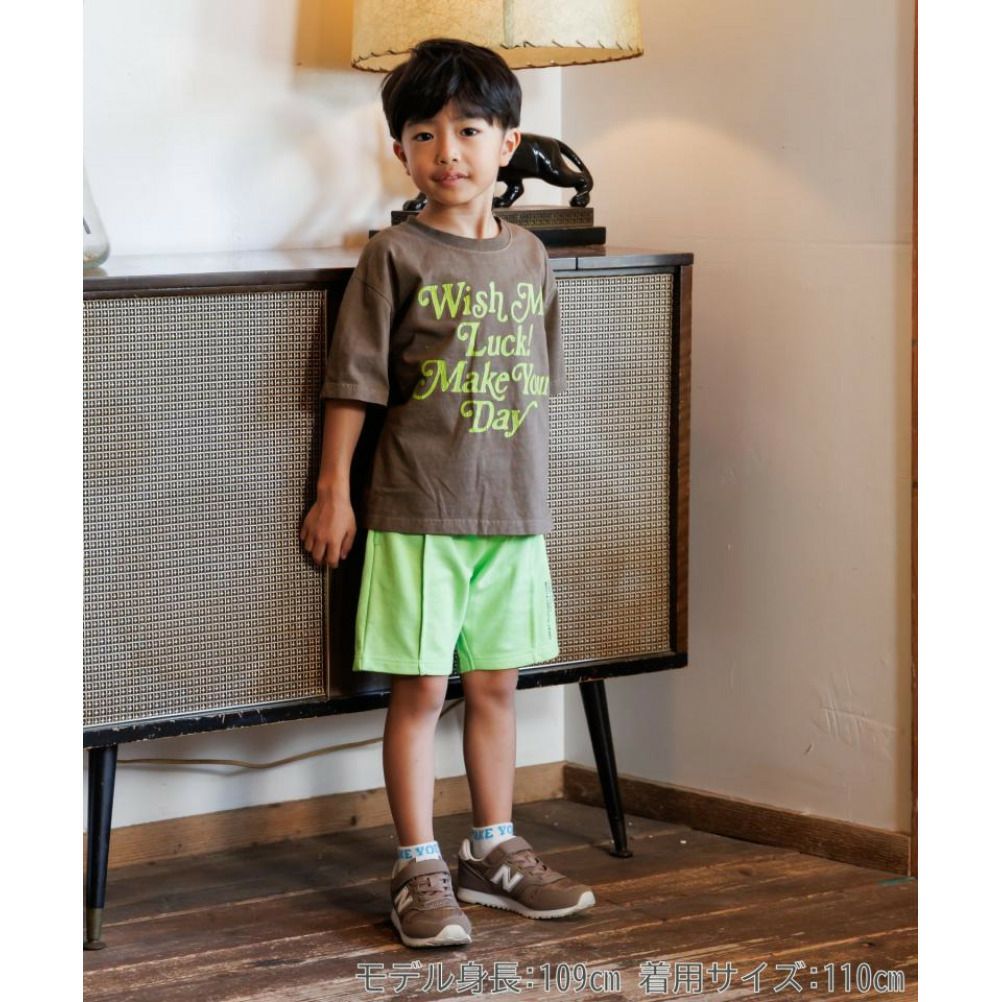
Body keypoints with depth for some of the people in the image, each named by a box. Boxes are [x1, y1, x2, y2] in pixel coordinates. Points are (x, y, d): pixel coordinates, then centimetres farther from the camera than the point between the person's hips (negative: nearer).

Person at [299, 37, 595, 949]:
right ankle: (418, 868, 8)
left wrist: (529, 488, 16)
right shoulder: (395, 256, -7)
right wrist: (333, 490, -7)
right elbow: (354, 381, -6)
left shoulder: (529, 257, 8)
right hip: (417, 511, -5)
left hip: (512, 509, 5)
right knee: (420, 691, 0)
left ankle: (493, 851, 26)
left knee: (496, 684, 13)